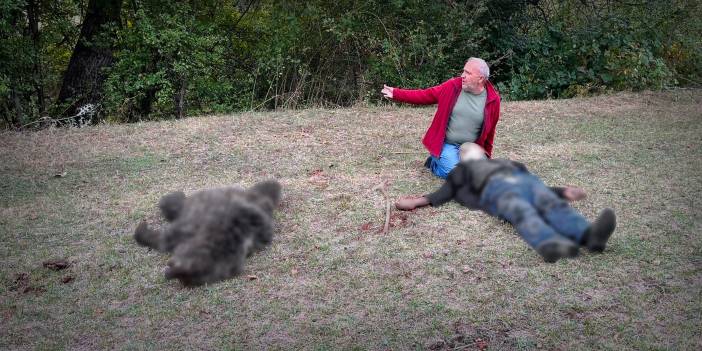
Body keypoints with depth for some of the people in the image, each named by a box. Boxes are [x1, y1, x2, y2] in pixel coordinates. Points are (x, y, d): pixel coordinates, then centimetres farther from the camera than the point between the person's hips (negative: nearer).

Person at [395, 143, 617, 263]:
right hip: (496, 187, -3)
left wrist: (563, 192, 18)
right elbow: (443, 194, 22)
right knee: (523, 212, -38)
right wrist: (418, 201, 5)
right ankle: (551, 244, -71)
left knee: (551, 204, -32)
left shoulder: (505, 162, 46)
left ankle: (589, 235, -63)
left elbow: (536, 187, 34)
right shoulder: (462, 172, 40)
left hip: (525, 178, 3)